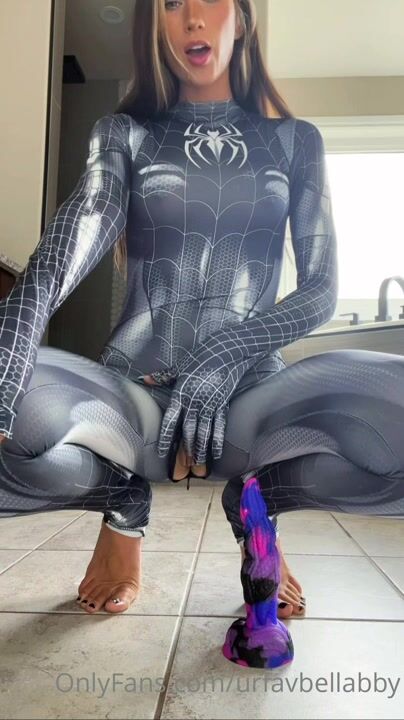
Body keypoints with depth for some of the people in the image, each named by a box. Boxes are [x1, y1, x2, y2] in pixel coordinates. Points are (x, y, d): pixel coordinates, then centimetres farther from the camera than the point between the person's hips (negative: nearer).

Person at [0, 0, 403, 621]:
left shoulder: (296, 141, 13)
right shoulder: (123, 133, 10)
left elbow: (322, 288, 4)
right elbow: (56, 262, -10)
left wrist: (228, 353, -15)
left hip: (249, 399, 1)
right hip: (135, 396, 0)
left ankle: (256, 504, 3)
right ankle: (122, 504, 3)